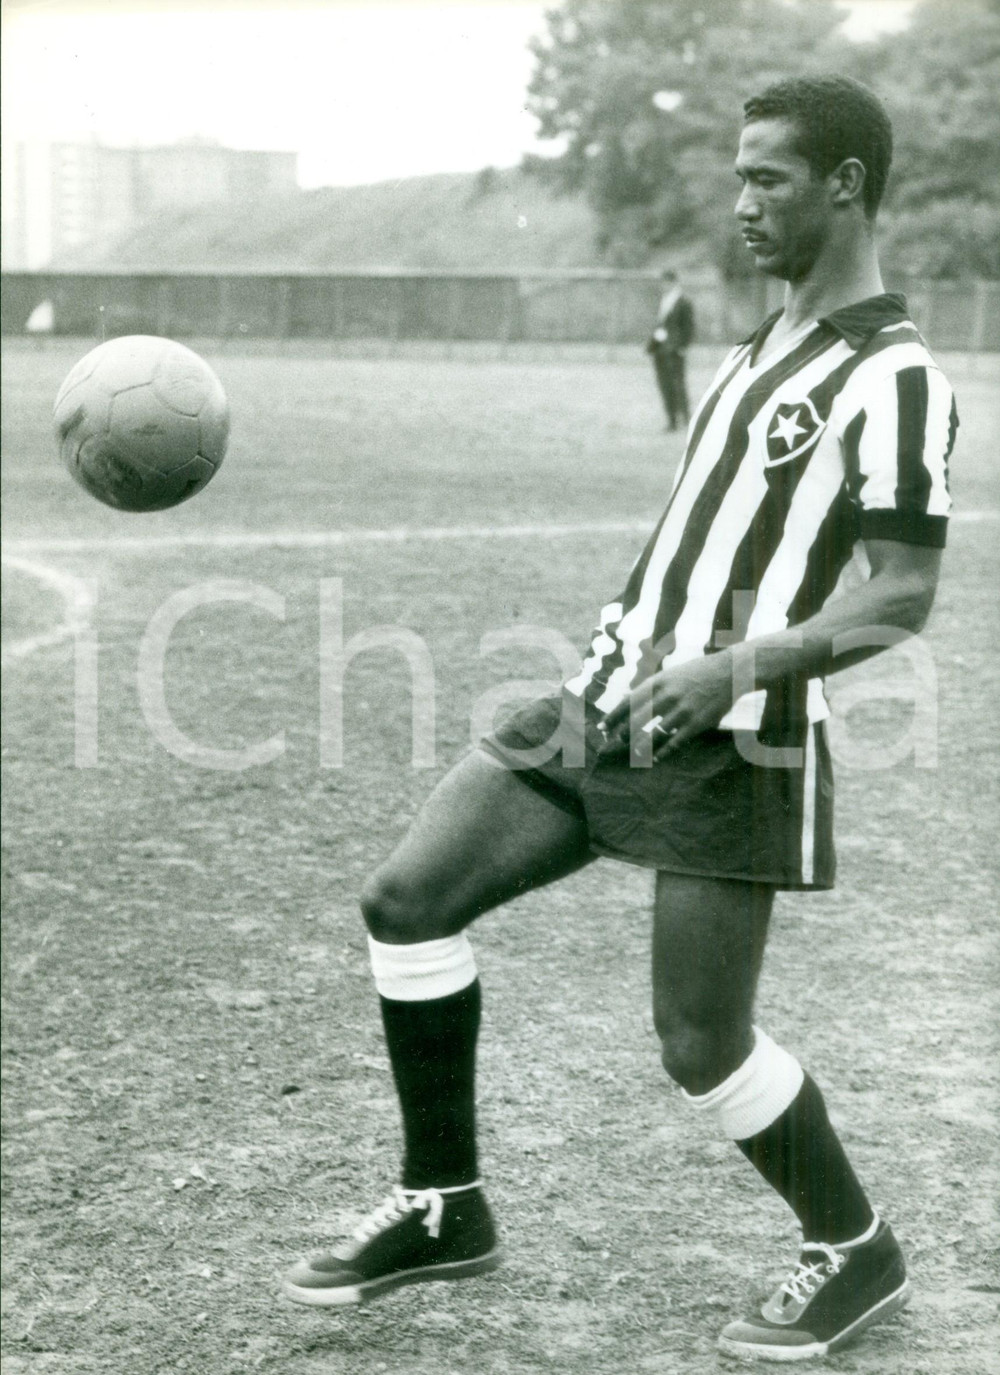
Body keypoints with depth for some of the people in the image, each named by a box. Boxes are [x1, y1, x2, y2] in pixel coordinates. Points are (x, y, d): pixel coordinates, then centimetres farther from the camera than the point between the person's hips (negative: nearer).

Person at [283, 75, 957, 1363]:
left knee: (700, 1046, -4)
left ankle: (854, 1254, 22)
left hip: (723, 748, -9)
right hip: (606, 701, 9)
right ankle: (443, 1208, 15)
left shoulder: (893, 376, -12)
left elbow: (902, 594, -19)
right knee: (406, 899, 1)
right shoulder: (759, 349, 17)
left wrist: (741, 665, -30)